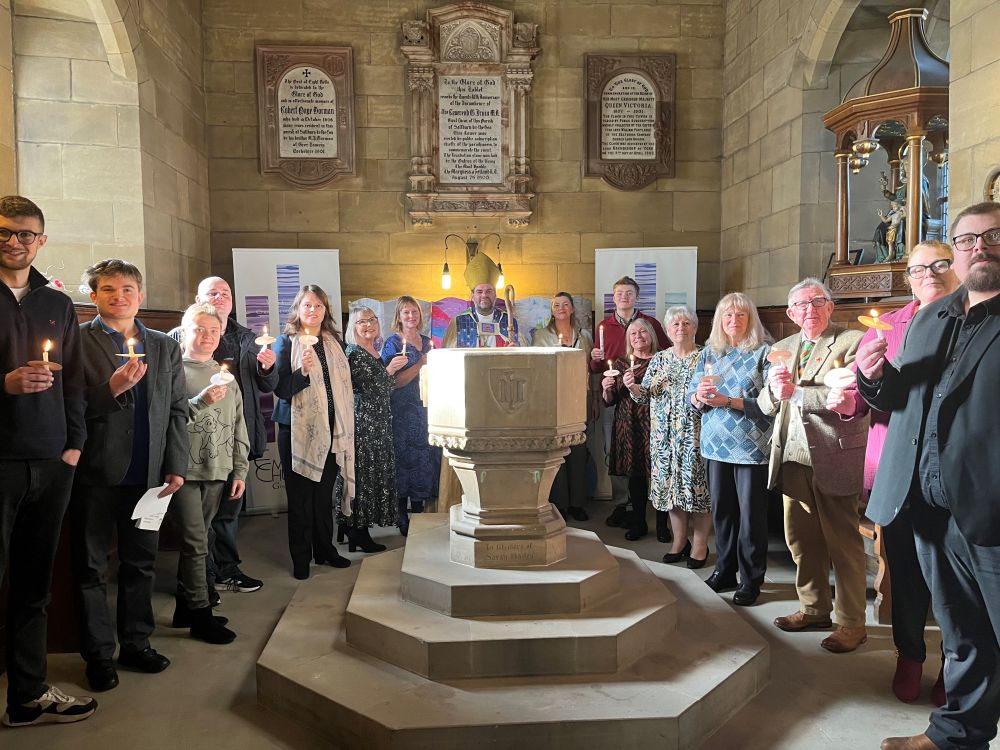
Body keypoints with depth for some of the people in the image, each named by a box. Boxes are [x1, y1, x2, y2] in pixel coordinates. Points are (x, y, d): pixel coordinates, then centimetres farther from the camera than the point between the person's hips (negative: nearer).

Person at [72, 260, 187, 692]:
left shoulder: (165, 347, 9)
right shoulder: (76, 341, -3)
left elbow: (177, 410, 8)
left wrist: (176, 467, 2)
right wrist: (111, 389, -23)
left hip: (148, 474, 4)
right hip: (95, 473, -3)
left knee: (141, 563, 13)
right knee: (91, 568, 9)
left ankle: (136, 643, 27)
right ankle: (99, 654, 22)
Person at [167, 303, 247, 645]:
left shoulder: (225, 375, 14)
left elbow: (238, 427, 15)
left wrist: (240, 470, 11)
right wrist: (202, 401, -22)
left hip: (217, 472, 5)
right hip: (184, 471, -5)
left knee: (194, 542, 13)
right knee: (196, 543, -3)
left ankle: (185, 608, 24)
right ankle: (201, 615, 8)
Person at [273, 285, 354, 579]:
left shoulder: (335, 342, 11)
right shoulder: (285, 342, -4)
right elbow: (281, 389, -10)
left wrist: (345, 427, 15)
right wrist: (303, 371, -28)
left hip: (332, 430, 4)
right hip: (299, 430, -4)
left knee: (324, 494, 12)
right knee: (300, 497, 2)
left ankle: (325, 550, 25)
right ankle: (301, 558, 13)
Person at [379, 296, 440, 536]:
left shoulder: (427, 342, 13)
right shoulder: (393, 343, -4)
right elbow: (394, 381, -13)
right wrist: (420, 364, -18)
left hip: (425, 409, 6)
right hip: (402, 411, -6)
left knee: (425, 459, 7)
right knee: (405, 461, -2)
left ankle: (419, 515, 18)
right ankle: (403, 521, 7)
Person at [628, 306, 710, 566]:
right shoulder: (658, 359, 10)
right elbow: (644, 396, 8)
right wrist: (633, 387, -13)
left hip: (695, 434, -3)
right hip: (665, 435, 3)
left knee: (696, 485, -1)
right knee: (671, 486, 8)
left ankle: (700, 544, 14)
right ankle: (679, 542, 22)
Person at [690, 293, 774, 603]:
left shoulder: (764, 352, -4)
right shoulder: (709, 353, 10)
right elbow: (693, 397, 8)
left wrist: (728, 401, -22)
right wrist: (700, 396, -15)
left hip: (752, 446, -4)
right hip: (717, 444, 4)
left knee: (751, 514, 2)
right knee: (721, 509, 11)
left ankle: (751, 579, 16)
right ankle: (725, 571, 26)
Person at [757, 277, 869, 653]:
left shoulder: (852, 341, -5)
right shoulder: (782, 348, 15)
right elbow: (766, 406, 11)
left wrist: (796, 393, -18)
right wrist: (774, 389, -11)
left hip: (834, 457, -6)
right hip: (792, 456, 6)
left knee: (843, 543, 3)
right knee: (801, 539, 14)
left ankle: (852, 624, 16)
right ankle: (814, 609, 31)